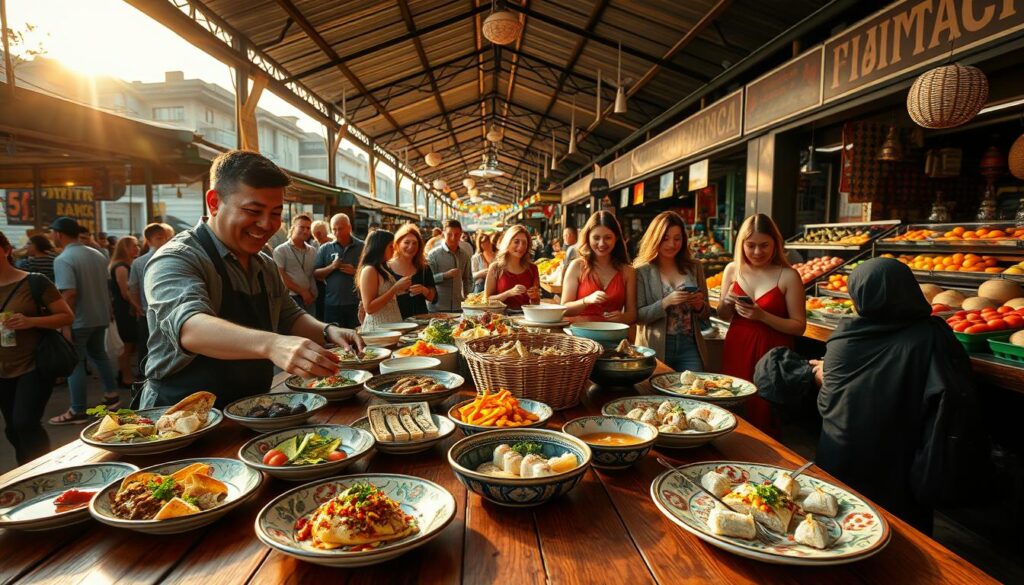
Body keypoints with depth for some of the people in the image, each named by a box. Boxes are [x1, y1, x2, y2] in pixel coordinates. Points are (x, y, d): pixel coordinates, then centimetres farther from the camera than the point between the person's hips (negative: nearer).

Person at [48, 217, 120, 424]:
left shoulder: (63, 259, -17)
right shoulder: (98, 254, 6)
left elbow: (69, 293, -25)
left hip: (79, 320, -7)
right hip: (100, 316, 7)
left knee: (75, 363, 3)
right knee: (99, 354, 23)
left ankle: (78, 412, 8)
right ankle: (112, 395, 29)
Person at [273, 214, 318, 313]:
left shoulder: (313, 251, 14)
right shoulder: (281, 250, -1)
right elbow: (281, 277, -7)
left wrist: (313, 294, -1)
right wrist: (302, 292, -9)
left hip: (310, 298, 5)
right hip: (291, 298, -5)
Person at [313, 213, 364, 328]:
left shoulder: (362, 247, 3)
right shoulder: (325, 249, 7)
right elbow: (316, 274, 5)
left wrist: (355, 271, -13)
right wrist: (332, 267, -12)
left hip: (356, 303, -1)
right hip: (332, 304, 1)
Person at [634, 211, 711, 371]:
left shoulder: (694, 267, 7)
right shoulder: (642, 271, -5)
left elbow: (706, 314, 13)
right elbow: (638, 315, -9)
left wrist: (699, 305, -8)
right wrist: (665, 302, -21)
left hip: (690, 346, 3)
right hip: (656, 347, -3)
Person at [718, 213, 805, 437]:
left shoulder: (788, 276, -8)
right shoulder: (733, 269, 4)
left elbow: (799, 326, -8)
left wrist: (762, 316, -20)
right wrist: (727, 303, -7)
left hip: (771, 355, -3)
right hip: (736, 350, 4)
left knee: (763, 419, -1)